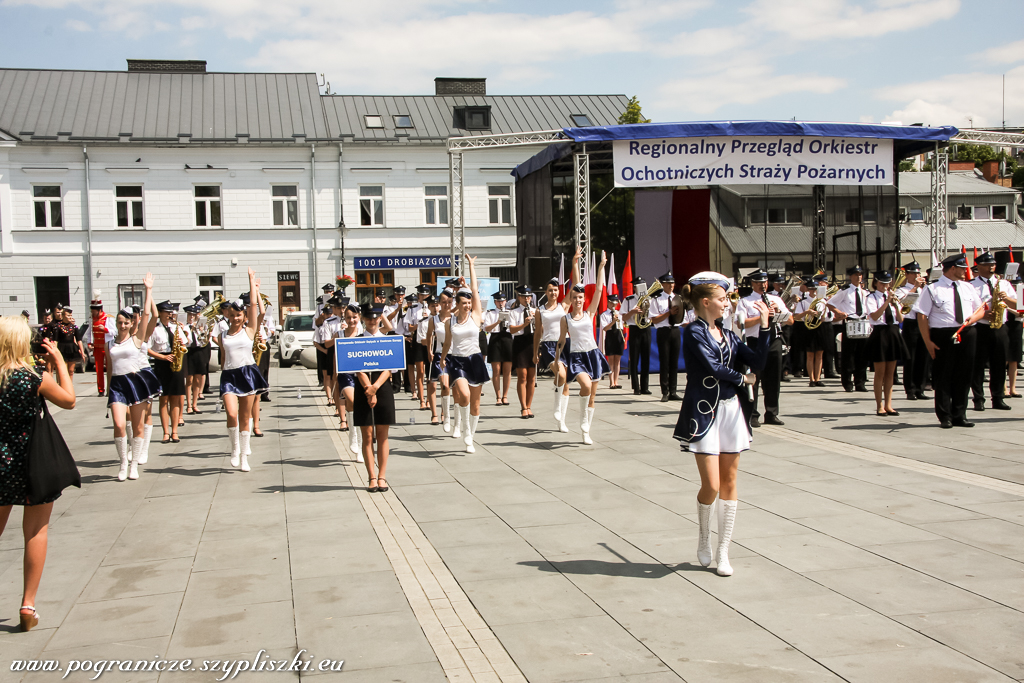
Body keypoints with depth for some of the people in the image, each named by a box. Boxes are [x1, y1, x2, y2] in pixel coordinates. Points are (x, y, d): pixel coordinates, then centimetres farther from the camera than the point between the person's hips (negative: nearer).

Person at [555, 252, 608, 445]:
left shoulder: (590, 313, 6)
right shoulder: (566, 319, 4)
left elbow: (599, 290, 1)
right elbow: (561, 340, 10)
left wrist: (601, 267, -2)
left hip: (592, 355, 3)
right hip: (576, 357, -2)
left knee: (592, 395, 5)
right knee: (586, 385, -30)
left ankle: (586, 431, 16)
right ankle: (583, 421, -11)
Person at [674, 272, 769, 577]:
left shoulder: (728, 335, 12)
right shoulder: (694, 332, -7)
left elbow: (757, 361, 3)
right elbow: (712, 367, -16)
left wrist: (765, 325, -1)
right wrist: (743, 379, -2)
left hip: (730, 409, 6)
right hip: (704, 411, -6)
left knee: (729, 482, 7)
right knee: (711, 486, -7)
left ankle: (723, 551, 15)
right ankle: (703, 539, 20)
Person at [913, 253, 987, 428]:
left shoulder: (968, 287, 15)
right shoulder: (932, 289, -3)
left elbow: (981, 309, 22)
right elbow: (922, 316, -7)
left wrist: (973, 318, -2)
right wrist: (928, 342, -14)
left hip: (967, 334, 5)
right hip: (943, 336, -5)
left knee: (964, 376, 8)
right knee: (943, 377, 0)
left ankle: (959, 416, 18)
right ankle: (945, 417, 9)